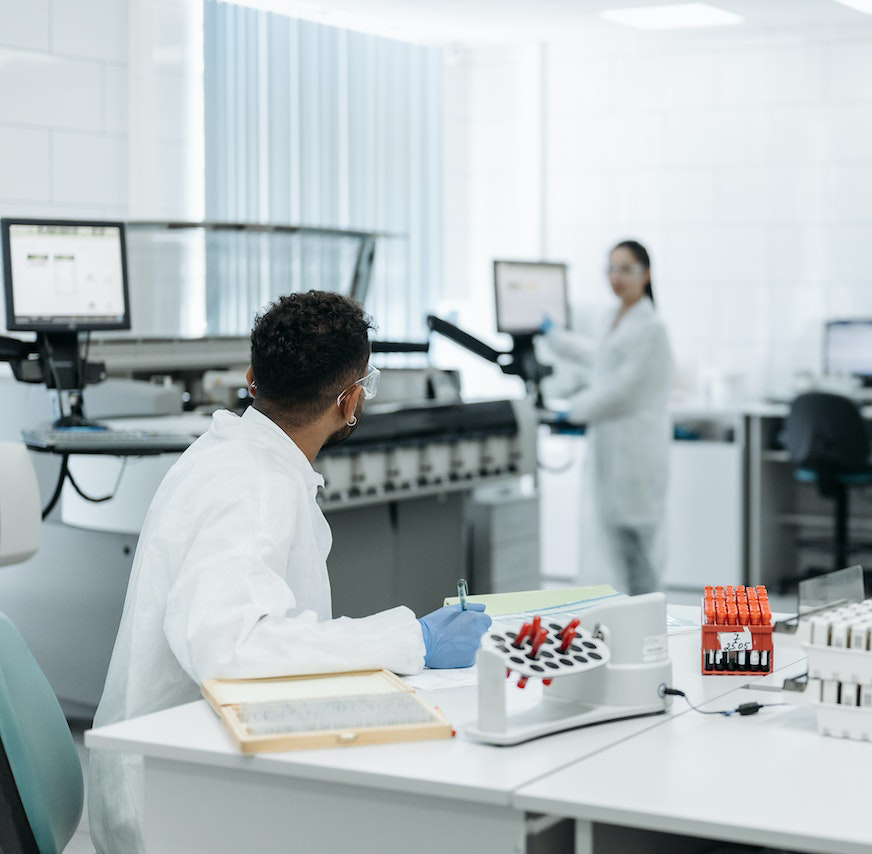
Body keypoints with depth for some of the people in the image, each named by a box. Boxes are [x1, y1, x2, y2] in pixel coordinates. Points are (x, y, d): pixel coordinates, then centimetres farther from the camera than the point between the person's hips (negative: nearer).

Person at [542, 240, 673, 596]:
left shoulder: (650, 328, -13)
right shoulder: (616, 320, 15)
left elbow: (623, 390, -16)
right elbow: (596, 357, 35)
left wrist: (576, 410, -4)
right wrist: (551, 336, 45)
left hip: (636, 452, -9)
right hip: (611, 448, 9)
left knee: (636, 547, -7)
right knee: (616, 542, 10)